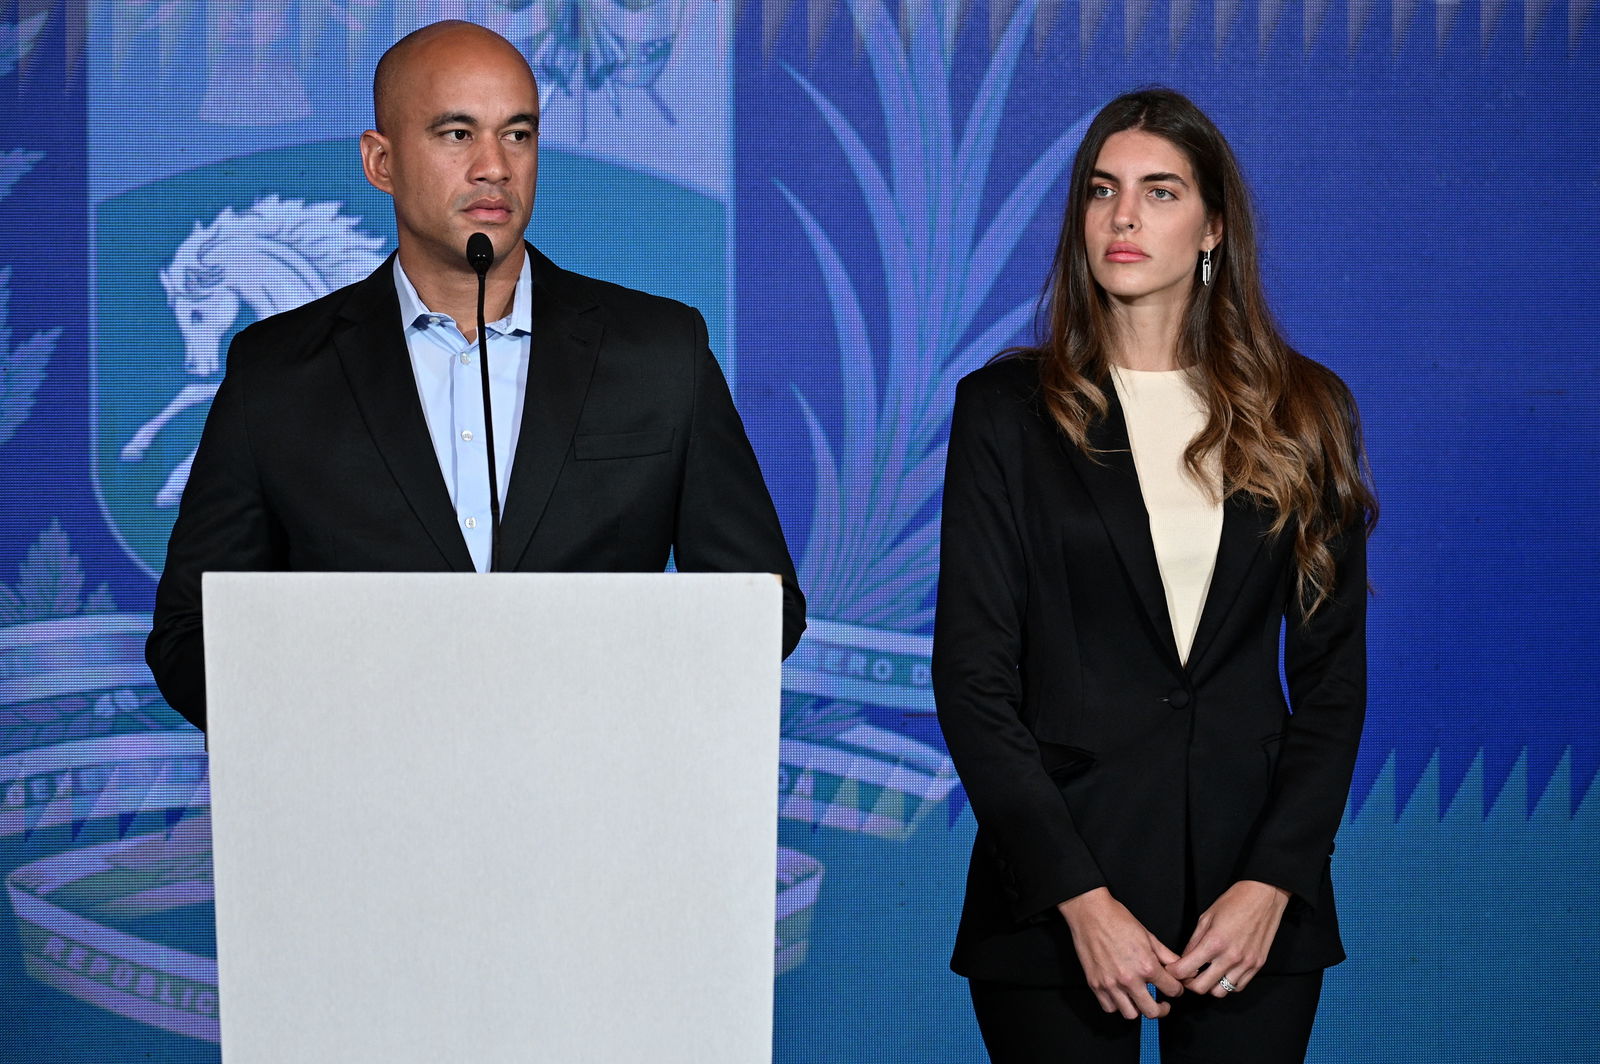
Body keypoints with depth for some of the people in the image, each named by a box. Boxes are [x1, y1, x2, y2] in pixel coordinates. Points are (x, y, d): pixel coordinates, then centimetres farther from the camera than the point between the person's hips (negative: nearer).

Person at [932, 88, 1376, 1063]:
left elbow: (1332, 671, 6)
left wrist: (1273, 880, -7)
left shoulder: (1304, 414, 6)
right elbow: (973, 676, -4)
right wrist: (1081, 898, -12)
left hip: (1255, 897, 2)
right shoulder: (1007, 408, 1)